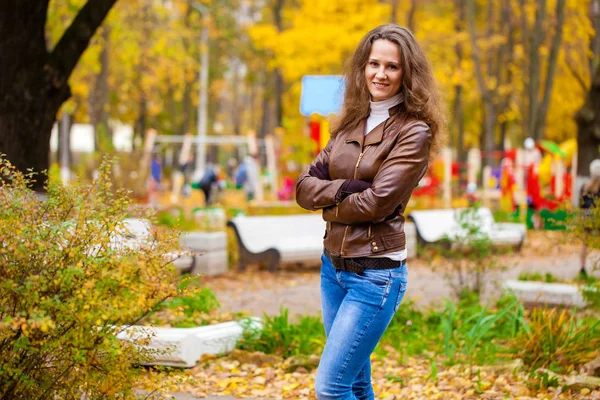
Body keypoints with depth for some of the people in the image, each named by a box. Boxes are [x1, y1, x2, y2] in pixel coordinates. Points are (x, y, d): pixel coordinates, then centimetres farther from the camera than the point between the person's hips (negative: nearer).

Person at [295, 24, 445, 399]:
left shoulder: (414, 132, -10)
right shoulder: (352, 122, 9)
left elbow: (376, 203, -18)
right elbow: (305, 185, 4)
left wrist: (329, 207, -3)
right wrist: (341, 189, -14)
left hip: (375, 273, -7)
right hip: (334, 265, 7)